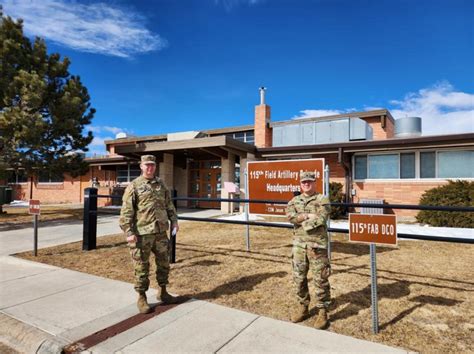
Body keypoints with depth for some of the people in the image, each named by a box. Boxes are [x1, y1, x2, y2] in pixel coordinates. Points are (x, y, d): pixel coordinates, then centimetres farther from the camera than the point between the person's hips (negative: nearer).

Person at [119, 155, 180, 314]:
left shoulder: (161, 184, 11)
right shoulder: (134, 186, -6)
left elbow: (169, 205, 17)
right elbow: (126, 212, -10)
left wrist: (174, 220, 8)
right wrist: (129, 232, -16)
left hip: (161, 232, 6)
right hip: (142, 233, -5)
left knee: (164, 263, 15)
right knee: (142, 267, 5)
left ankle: (162, 293, 33)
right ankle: (142, 298, 22)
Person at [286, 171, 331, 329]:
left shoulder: (322, 200, -2)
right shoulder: (294, 201, 10)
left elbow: (321, 219, -17)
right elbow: (290, 216, -9)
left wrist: (301, 221, -10)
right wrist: (307, 216, -16)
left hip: (317, 245, -4)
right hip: (299, 245, 4)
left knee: (320, 279, 2)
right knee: (299, 278, 12)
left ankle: (322, 312, 16)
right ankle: (302, 307, 28)